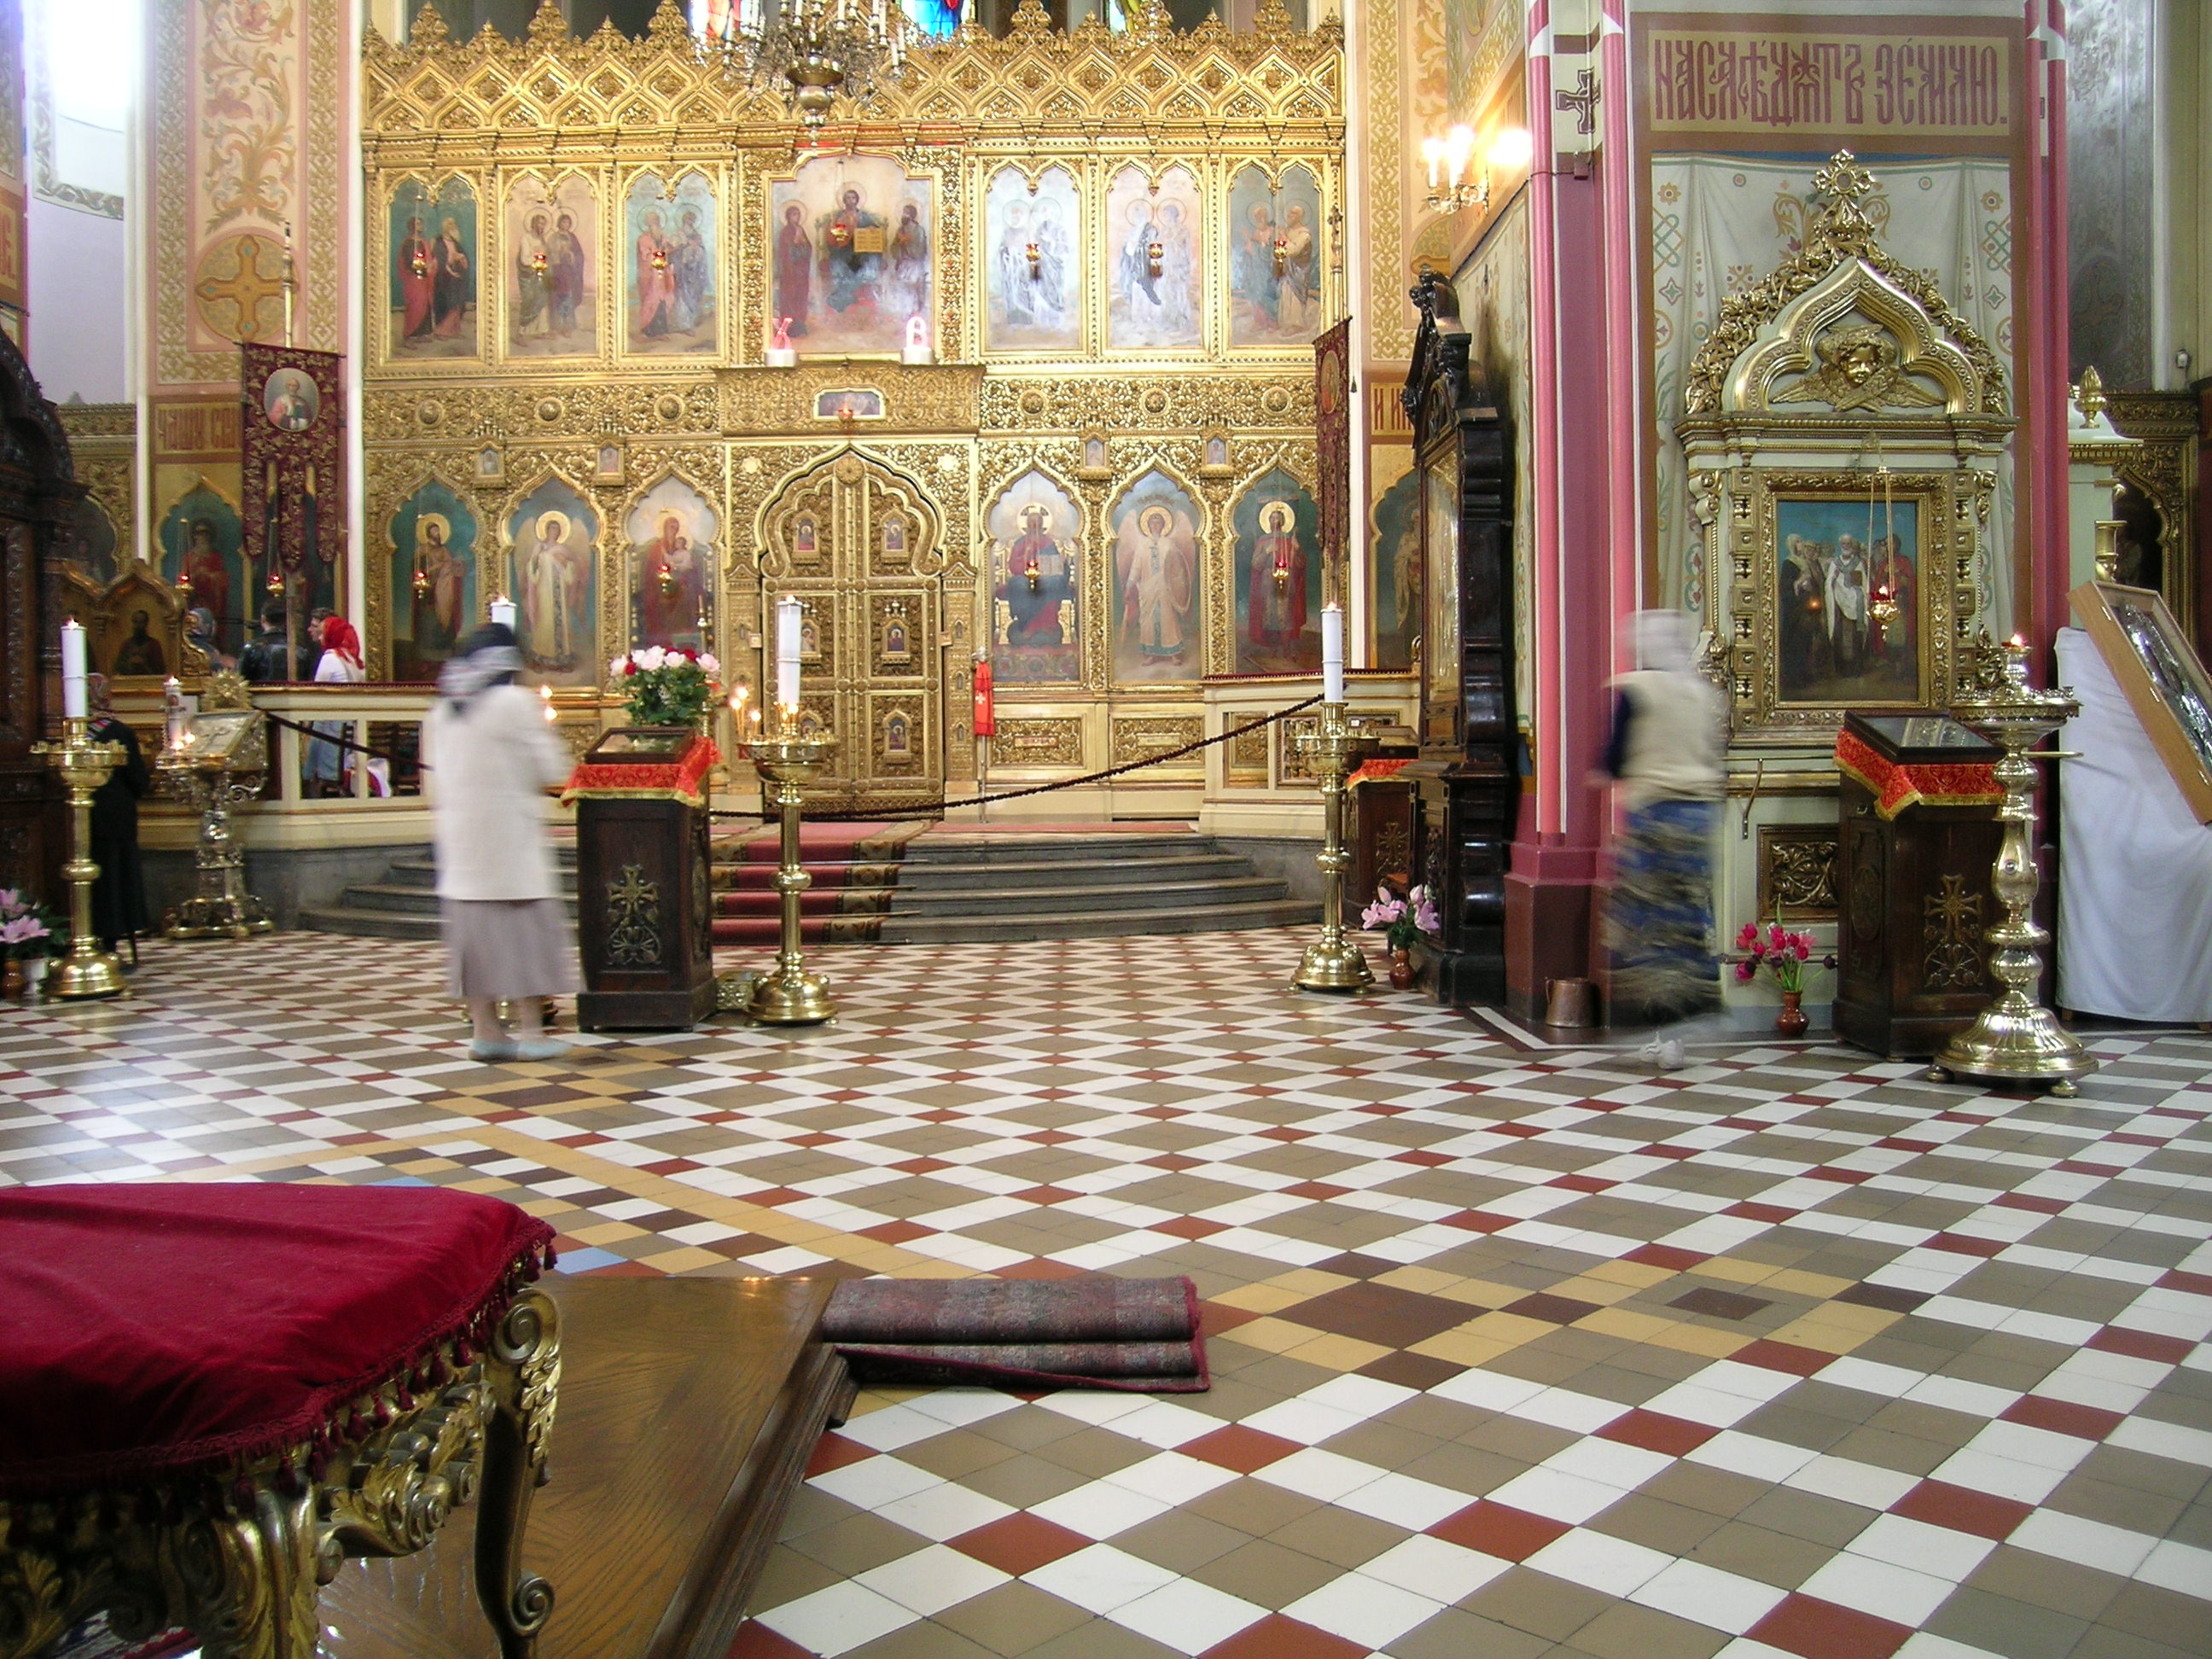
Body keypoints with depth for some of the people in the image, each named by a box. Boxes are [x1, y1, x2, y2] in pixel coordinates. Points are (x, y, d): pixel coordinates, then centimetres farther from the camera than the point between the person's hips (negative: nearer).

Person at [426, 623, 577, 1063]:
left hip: (459, 837, 6)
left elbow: (440, 776, 12)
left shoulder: (442, 709, 8)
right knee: (523, 926, 0)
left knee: (474, 927, 9)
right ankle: (530, 1030, 0)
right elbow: (552, 769, -8)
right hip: (509, 836, -6)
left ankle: (484, 1030, 13)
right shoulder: (515, 702, -10)